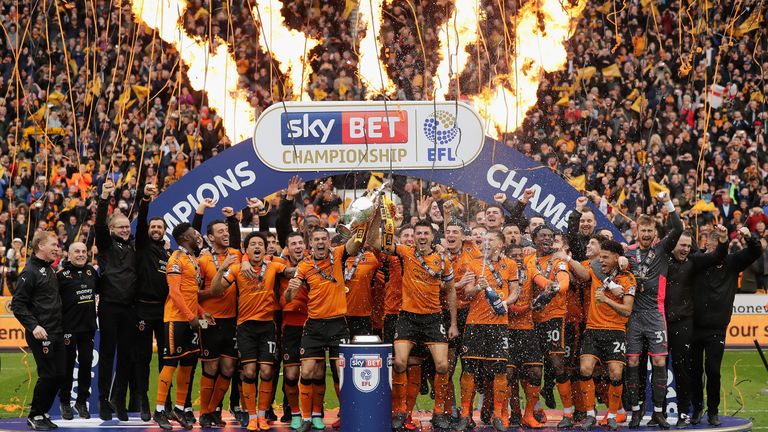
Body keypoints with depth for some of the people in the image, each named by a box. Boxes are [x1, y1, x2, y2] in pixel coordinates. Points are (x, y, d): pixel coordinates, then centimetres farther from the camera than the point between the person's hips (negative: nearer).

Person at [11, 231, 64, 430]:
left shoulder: (50, 270, 15)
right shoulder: (30, 272, -11)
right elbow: (17, 304, -15)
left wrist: (60, 327, 16)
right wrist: (33, 326, -22)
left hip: (56, 333, 8)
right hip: (40, 334, -8)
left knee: (59, 375, 7)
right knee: (48, 375, -7)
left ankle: (43, 413, 19)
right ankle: (35, 416, 7)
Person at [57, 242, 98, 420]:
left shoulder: (91, 271, 9)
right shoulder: (62, 274, -9)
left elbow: (99, 288, 27)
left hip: (88, 327, 5)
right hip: (69, 328, -5)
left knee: (86, 363, 6)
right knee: (68, 365, 3)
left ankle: (82, 401, 18)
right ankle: (65, 403, 15)